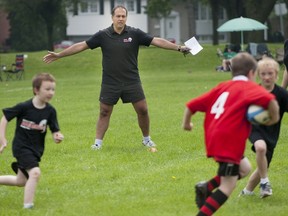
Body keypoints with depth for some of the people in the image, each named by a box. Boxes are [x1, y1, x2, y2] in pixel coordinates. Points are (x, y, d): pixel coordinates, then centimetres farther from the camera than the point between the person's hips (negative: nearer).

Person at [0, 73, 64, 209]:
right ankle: (28, 207, -21)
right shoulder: (24, 107, -18)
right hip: (21, 146, -6)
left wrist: (57, 137, -27)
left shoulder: (50, 111, -7)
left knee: (21, 182, 18)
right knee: (35, 172, -26)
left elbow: (55, 131, -4)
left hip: (37, 149, 6)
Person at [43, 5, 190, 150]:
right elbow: (81, 46, 0)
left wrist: (178, 48, -12)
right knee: (104, 112, 1)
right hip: (110, 83, 0)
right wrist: (58, 55, -2)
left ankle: (146, 139, 19)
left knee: (142, 110, 0)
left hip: (132, 82, 0)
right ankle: (98, 143, 9)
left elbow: (157, 41, -5)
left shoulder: (135, 34, -4)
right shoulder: (103, 35, -3)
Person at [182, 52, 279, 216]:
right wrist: (275, 117, -6)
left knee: (244, 169, 23)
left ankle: (206, 187, 9)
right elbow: (269, 100, -22)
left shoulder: (223, 87, 20)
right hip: (229, 142, -8)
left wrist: (186, 123, 34)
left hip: (215, 139, 8)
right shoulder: (250, 87, 1)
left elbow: (192, 105, 18)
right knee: (228, 186, -3)